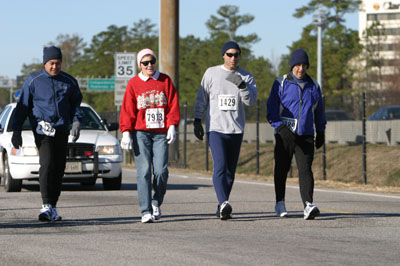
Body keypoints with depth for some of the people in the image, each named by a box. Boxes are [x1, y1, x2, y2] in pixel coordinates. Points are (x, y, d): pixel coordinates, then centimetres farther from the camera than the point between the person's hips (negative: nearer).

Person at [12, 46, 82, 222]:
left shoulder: (69, 82, 10)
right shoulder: (33, 82, 2)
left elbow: (76, 104, 17)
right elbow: (22, 107, 6)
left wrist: (76, 122, -1)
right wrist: (16, 131, 2)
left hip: (62, 131, 4)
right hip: (42, 130, -3)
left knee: (59, 168, 3)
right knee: (47, 164, -19)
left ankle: (53, 207, 13)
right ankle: (46, 206, -23)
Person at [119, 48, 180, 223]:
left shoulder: (165, 81, 10)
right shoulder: (133, 83, 6)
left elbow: (173, 104, 7)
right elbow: (127, 109, 3)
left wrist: (172, 126, -4)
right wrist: (126, 133, -5)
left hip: (161, 133, 1)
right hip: (140, 133, -1)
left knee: (161, 171, -8)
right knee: (144, 171, -7)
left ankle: (156, 202, 18)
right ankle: (146, 211, -7)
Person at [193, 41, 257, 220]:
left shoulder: (246, 77, 7)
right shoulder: (211, 73, 4)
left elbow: (251, 101, -6)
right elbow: (201, 99, 7)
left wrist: (241, 85, -22)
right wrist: (197, 121, 2)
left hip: (236, 130, 3)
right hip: (215, 128, -3)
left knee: (230, 170, 6)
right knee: (220, 167, -18)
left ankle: (222, 208, 15)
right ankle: (224, 204, -31)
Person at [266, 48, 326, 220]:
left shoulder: (313, 86, 12)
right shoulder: (281, 84, 1)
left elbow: (319, 111, 24)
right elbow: (271, 109, -3)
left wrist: (321, 132, 24)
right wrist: (281, 127, -16)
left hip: (306, 136, 1)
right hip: (285, 135, -1)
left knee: (305, 170, -12)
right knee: (281, 169, 7)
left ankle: (308, 205, -25)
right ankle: (280, 204, 24)